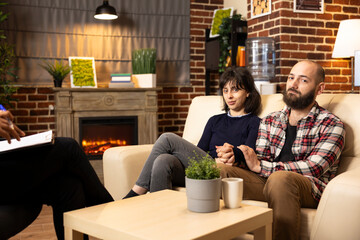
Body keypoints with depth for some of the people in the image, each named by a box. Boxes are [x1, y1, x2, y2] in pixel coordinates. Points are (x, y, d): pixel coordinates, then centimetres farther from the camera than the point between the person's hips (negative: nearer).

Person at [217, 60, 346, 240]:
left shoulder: (331, 124, 4)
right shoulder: (269, 121, 20)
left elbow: (314, 168, -10)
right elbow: (260, 161, 11)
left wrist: (260, 166, -15)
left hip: (309, 188, -4)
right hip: (267, 181, 4)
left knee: (279, 178, -38)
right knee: (219, 170, -21)